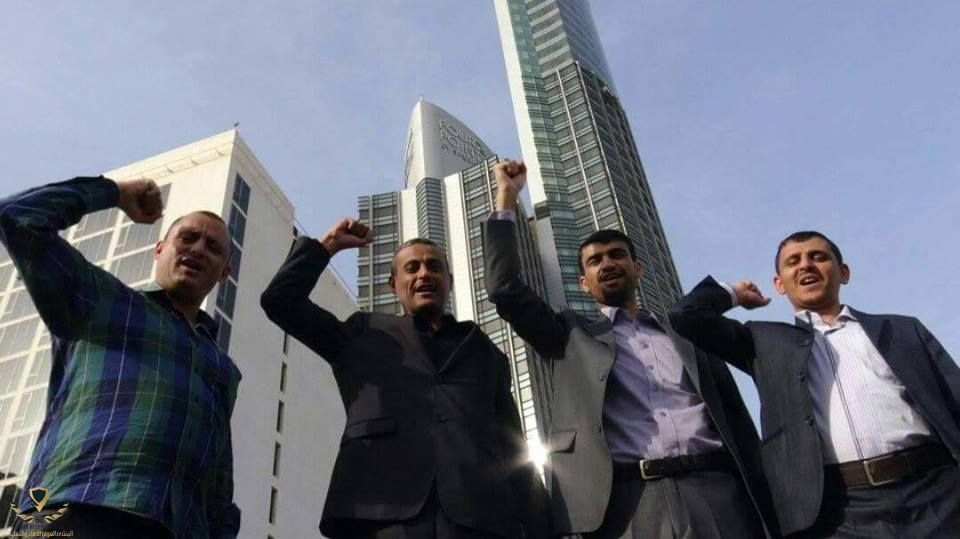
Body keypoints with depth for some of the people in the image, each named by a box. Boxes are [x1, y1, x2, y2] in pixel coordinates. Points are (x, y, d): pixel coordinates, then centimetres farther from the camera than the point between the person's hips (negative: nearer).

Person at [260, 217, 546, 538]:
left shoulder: (486, 353, 23)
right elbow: (280, 301, 16)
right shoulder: (364, 334, 21)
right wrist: (328, 244, 19)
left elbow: (514, 450, 17)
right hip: (381, 513, -1)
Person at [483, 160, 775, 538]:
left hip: (718, 493, 2)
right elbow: (505, 289, 5)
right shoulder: (574, 337, 15)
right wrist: (507, 197, 9)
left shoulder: (690, 338, 18)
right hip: (633, 503, -1)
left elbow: (739, 425, 15)